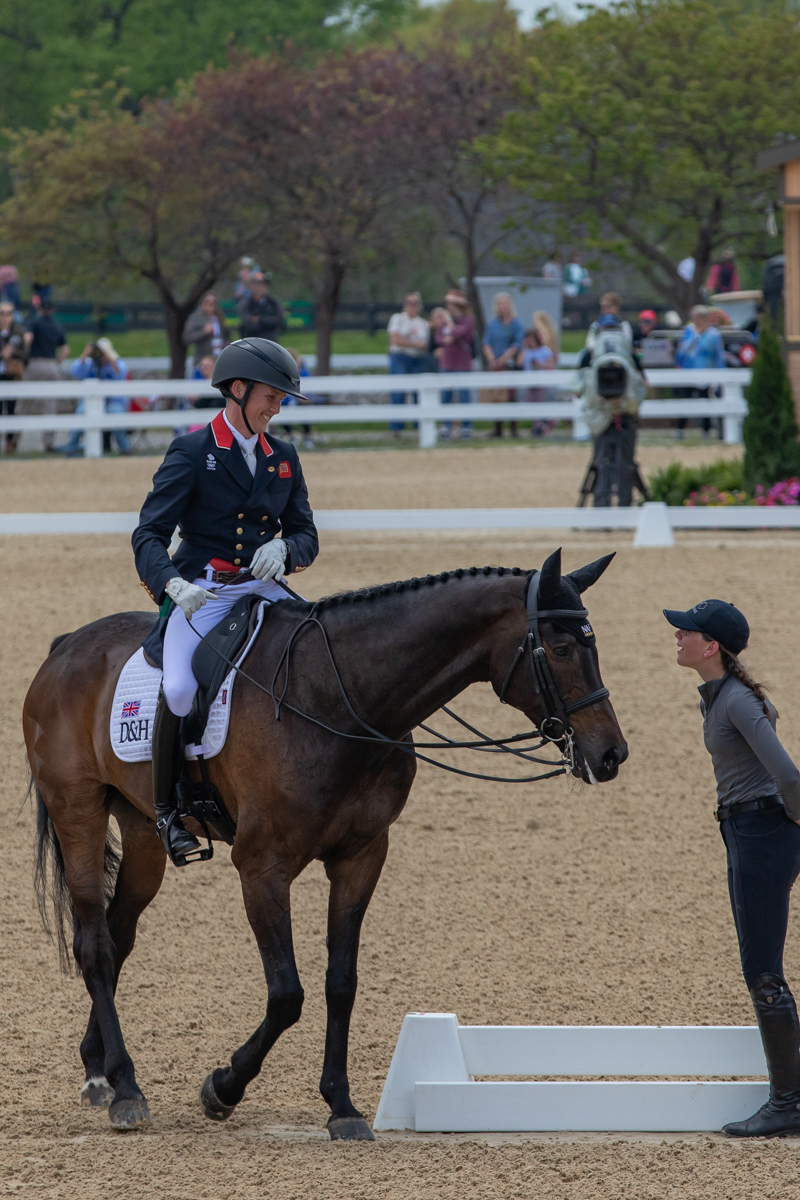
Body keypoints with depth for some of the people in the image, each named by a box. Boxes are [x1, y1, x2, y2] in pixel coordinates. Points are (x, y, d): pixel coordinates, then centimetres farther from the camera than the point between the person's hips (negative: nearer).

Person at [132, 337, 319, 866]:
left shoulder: (283, 458, 14)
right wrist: (175, 585, -29)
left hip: (263, 587, 5)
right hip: (200, 593, -5)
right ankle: (166, 808, -12)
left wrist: (284, 549, -10)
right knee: (180, 689, -30)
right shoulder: (191, 453, -2)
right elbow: (149, 536, -9)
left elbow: (307, 536, 16)